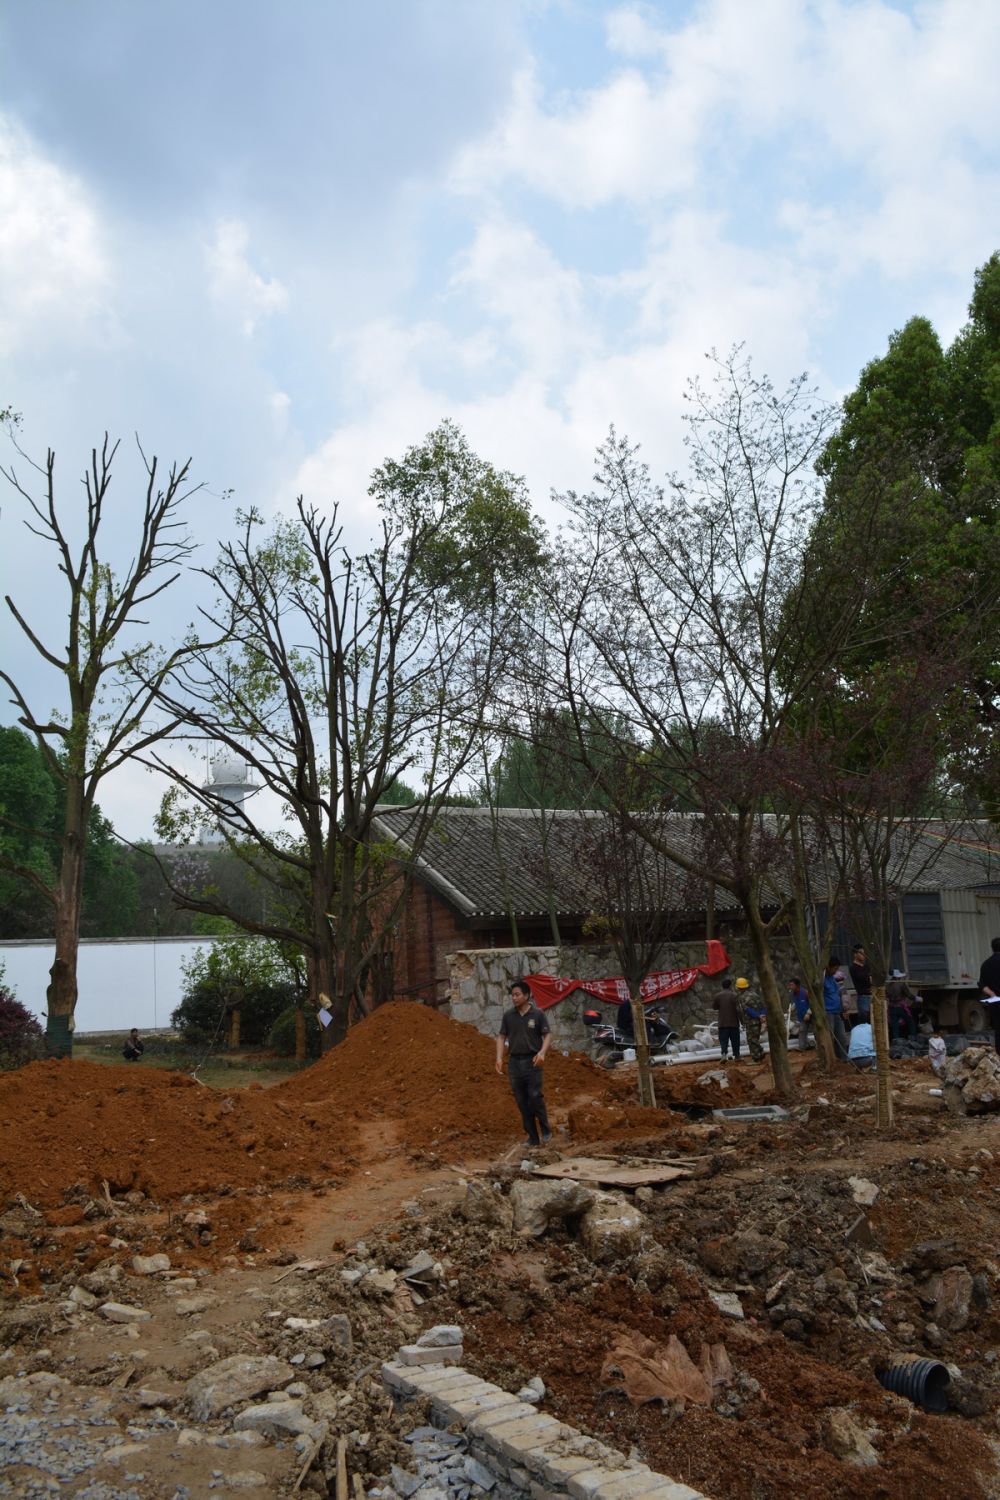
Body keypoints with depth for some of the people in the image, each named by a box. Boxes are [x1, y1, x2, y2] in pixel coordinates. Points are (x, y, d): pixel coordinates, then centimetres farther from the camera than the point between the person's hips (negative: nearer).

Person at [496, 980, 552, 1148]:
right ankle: (532, 1137, 14)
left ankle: (545, 1130, 10)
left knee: (534, 1097, -12)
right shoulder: (508, 1015, 4)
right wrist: (499, 1057, -6)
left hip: (532, 1061, -3)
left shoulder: (537, 1014, -5)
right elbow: (501, 1037, 7)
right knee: (522, 1102, 5)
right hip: (514, 1062, 3)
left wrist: (542, 1052, -21)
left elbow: (548, 1035, -4)